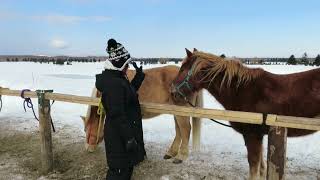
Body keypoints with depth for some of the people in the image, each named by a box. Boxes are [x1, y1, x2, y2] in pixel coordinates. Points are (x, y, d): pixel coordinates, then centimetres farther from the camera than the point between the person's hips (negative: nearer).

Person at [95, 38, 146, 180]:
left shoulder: (117, 79, 6)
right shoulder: (114, 84, -26)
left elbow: (130, 92, 23)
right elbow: (117, 115, -28)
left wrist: (139, 76, 17)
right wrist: (129, 138, -24)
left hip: (124, 131, 10)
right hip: (119, 135, -10)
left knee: (126, 165, 25)